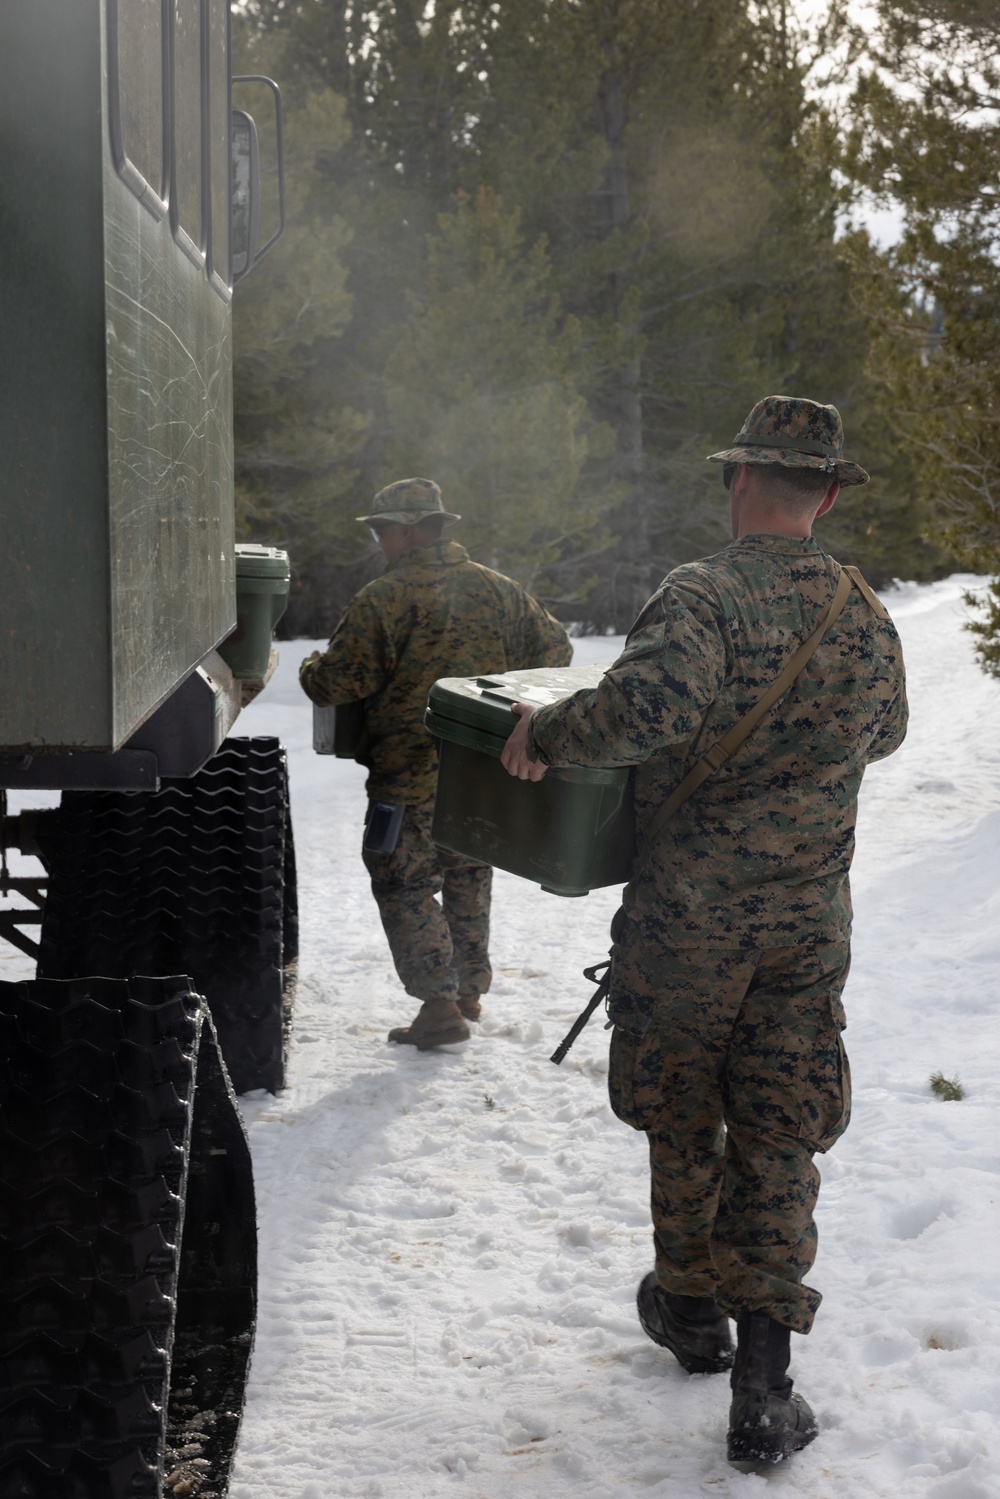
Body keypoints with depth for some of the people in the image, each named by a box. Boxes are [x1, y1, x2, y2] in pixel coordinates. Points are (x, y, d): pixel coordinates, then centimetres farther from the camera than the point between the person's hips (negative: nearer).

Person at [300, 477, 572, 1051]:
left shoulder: (383, 601, -14)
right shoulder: (498, 589, 4)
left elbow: (337, 683, -15)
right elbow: (555, 649, 10)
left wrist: (310, 668, 8)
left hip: (411, 777, -6)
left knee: (406, 886, 3)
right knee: (469, 880, 21)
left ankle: (439, 1005, -2)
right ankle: (470, 990, 32)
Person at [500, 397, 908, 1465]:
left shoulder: (701, 597, -15)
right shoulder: (866, 618, 4)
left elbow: (650, 704, -33)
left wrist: (545, 732, -17)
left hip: (689, 917, -3)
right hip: (810, 924, 4)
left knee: (682, 1119, 17)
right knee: (779, 1139, 7)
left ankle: (691, 1308, 36)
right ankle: (762, 1391, 3)